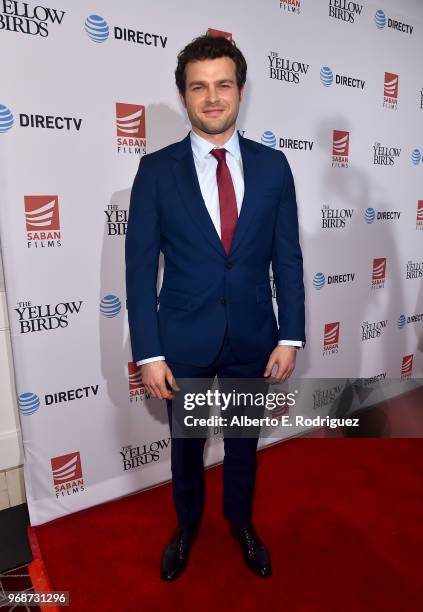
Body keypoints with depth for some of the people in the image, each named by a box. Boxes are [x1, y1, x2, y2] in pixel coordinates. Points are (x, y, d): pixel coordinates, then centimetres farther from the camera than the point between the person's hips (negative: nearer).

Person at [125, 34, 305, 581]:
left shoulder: (272, 165, -1)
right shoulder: (157, 169, -6)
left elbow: (288, 258, 0)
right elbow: (141, 267, -7)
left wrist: (290, 337, -3)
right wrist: (149, 353, -10)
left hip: (253, 339, 2)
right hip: (184, 341, -1)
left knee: (244, 440, 21)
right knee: (186, 443, 19)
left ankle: (241, 522, 50)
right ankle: (187, 525, 49)